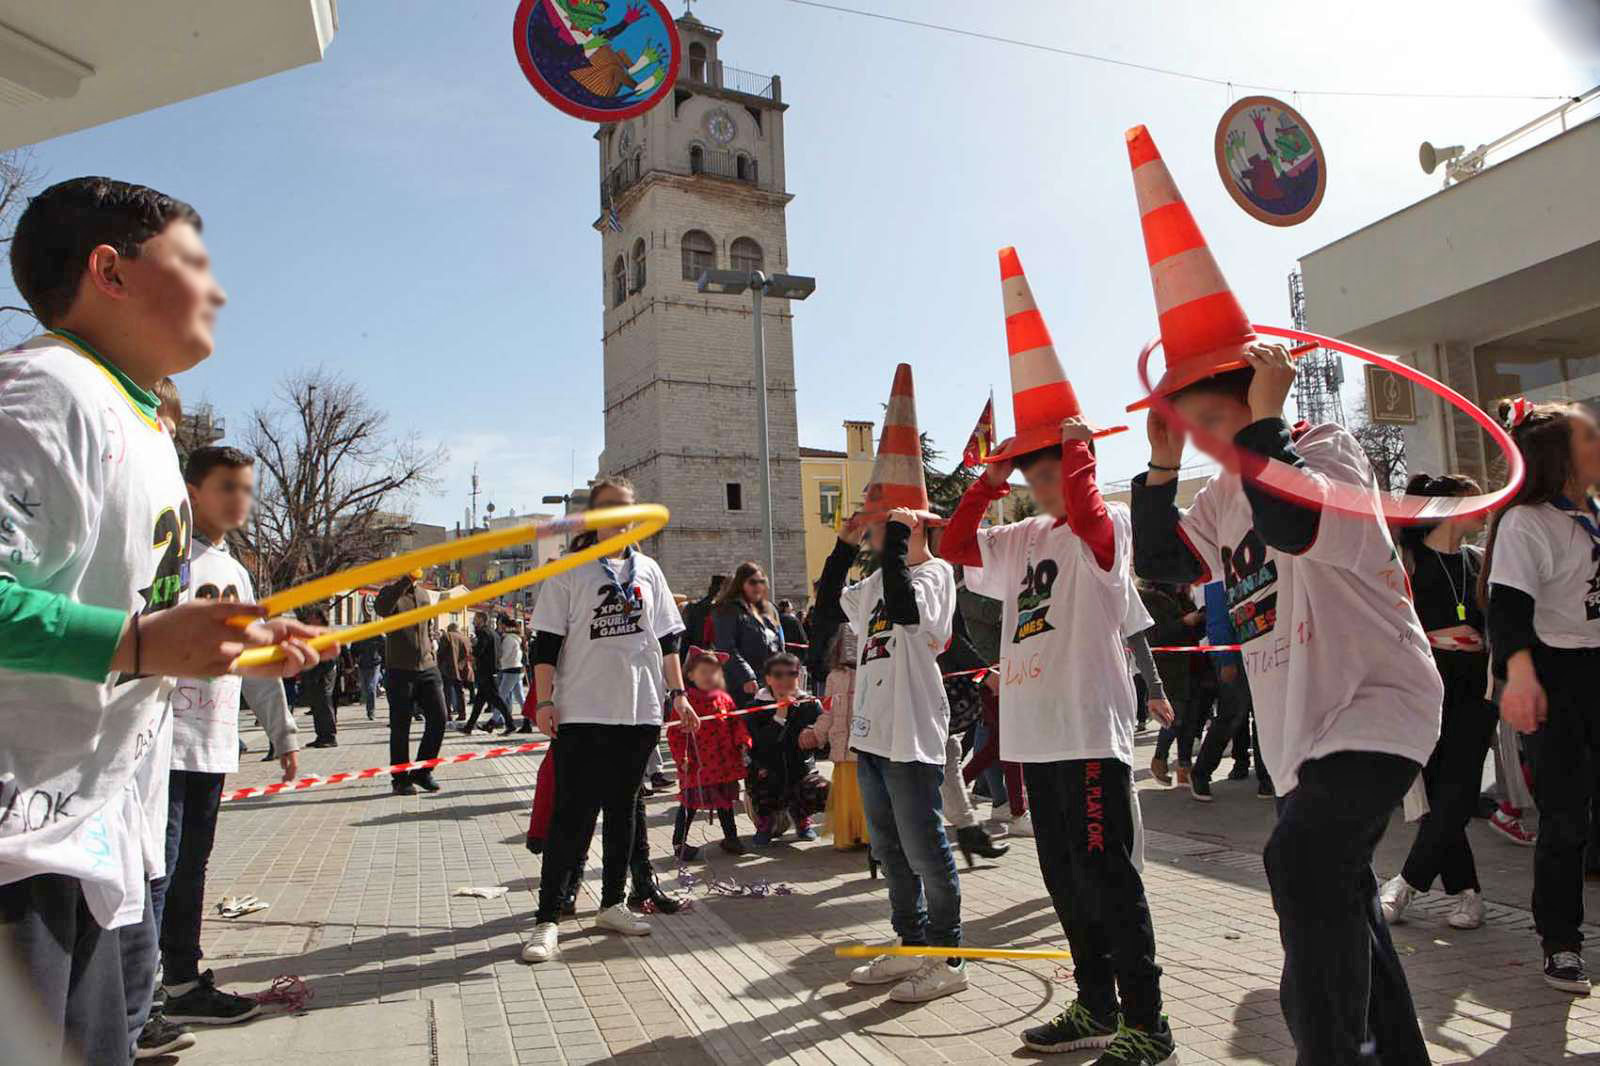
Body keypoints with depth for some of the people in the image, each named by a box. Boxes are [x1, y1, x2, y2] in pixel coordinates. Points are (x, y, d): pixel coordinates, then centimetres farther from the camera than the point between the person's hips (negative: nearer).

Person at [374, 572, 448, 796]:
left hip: (427, 668, 5)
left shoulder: (423, 595, 15)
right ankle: (400, 779, 13)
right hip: (400, 670, -5)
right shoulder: (390, 592, -4)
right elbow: (382, 608, -29)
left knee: (438, 719, 0)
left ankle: (422, 771, 15)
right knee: (400, 726, 2)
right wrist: (405, 581, -33)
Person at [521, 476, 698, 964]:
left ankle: (611, 905, 25)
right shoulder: (570, 571, 0)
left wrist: (677, 693, 8)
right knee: (572, 816, -6)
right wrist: (544, 701, -11)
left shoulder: (647, 569, 13)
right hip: (581, 714, -4)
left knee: (624, 811, 12)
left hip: (639, 712, 5)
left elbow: (667, 638, 14)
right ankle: (547, 919, 1)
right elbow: (547, 640, -3)